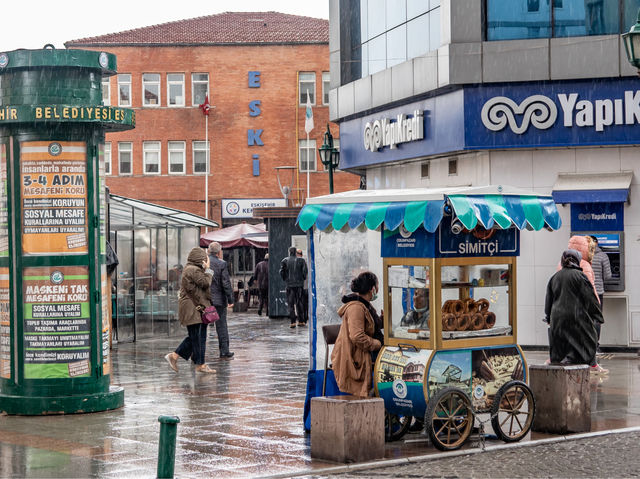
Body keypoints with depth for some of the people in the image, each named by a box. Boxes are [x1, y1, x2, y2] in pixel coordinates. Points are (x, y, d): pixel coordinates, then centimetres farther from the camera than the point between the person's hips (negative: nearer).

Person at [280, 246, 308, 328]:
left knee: (290, 303, 2)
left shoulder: (285, 261, -1)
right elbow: (304, 271, -5)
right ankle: (300, 321, 12)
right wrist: (303, 279, 11)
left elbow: (281, 272, -3)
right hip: (299, 284, 1)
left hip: (289, 284, -1)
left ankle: (292, 322, -5)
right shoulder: (301, 260, -2)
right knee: (299, 302, 10)